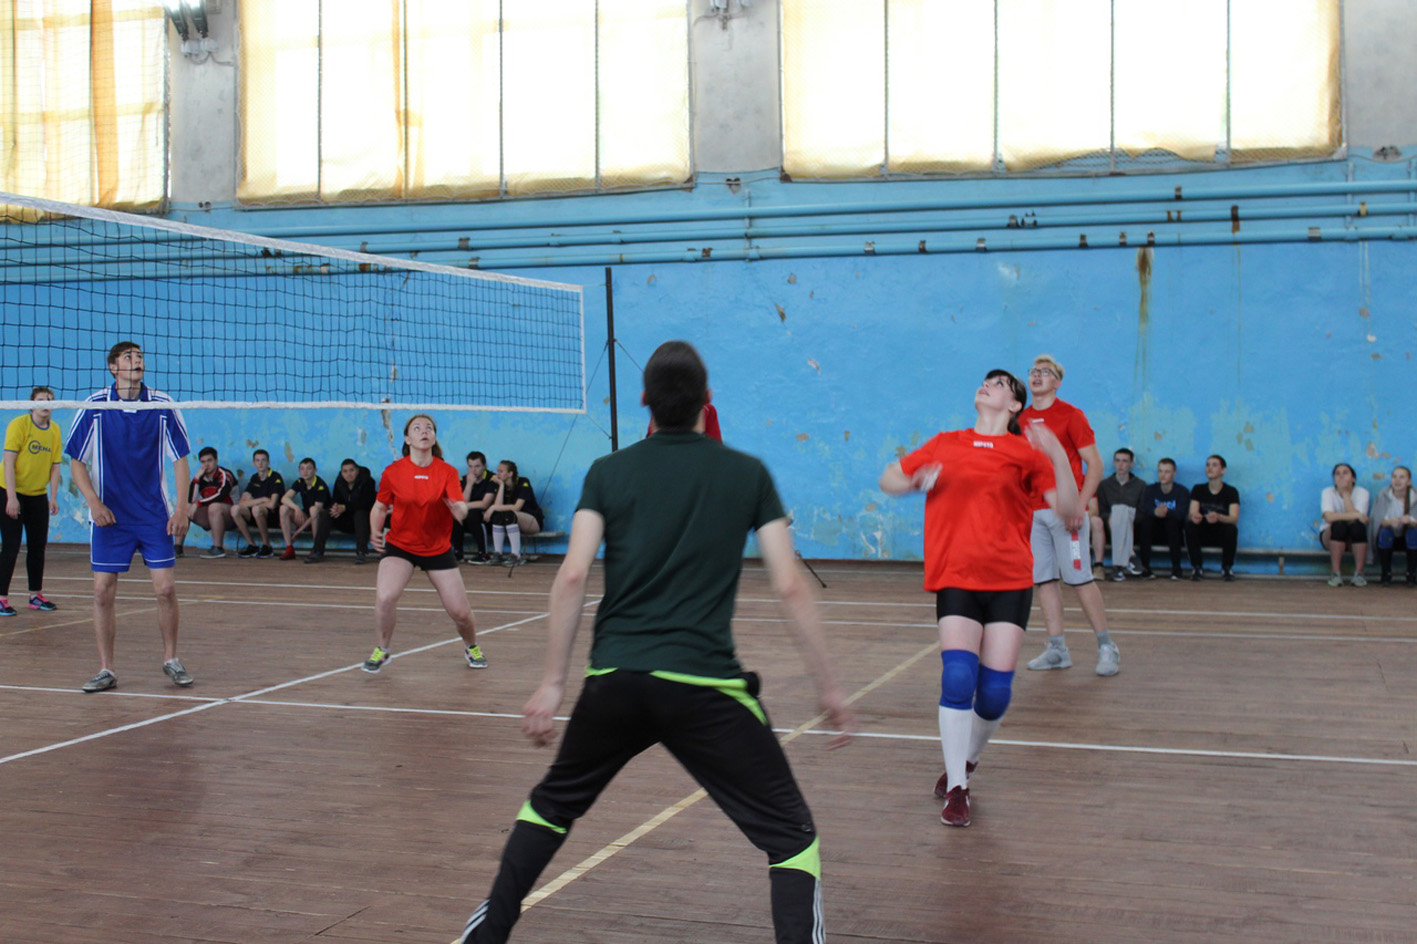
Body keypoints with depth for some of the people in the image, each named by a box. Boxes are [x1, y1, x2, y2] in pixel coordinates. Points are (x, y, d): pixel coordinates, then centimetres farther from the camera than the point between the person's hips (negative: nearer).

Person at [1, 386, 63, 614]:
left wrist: (53, 497, -2)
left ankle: (36, 595, 17)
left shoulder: (55, 430, 3)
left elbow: (55, 466, 6)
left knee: (38, 546, 8)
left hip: (38, 495, 5)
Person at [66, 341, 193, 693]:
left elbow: (180, 460, 3)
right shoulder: (94, 407, -4)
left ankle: (171, 660, 16)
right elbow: (76, 462, 2)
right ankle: (106, 670, 11)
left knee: (166, 588, -2)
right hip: (109, 517, 0)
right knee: (103, 592, -1)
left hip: (155, 516, 0)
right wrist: (94, 503, -10)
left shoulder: (163, 406, -3)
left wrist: (181, 508, -5)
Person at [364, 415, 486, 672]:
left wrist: (458, 508, -38)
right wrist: (375, 531, -12)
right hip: (399, 545, -1)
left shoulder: (447, 471, -7)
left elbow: (462, 509, -15)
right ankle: (380, 650, 1)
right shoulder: (393, 472, -7)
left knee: (460, 611, -1)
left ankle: (472, 647, 33)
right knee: (384, 597, -25)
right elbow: (380, 507, 6)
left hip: (438, 549, 1)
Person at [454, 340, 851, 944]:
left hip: (614, 681, 3)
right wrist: (828, 688, 5)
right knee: (791, 836, 6)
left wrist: (552, 682, 0)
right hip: (704, 685, -3)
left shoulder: (608, 472, 8)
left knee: (553, 803, 27)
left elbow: (572, 577, -3)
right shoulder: (747, 474, 5)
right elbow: (790, 587, -1)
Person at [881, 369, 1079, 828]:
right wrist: (918, 479, 0)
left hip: (1009, 582, 0)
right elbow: (888, 479, 22)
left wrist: (1058, 456, -19)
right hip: (955, 579, 0)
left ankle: (967, 761, 27)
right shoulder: (945, 445, 11)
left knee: (995, 692, -2)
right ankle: (956, 789, -1)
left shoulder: (1025, 451, 4)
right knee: (957, 680, -14)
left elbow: (1068, 509, -5)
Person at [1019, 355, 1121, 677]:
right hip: (1032, 511, 5)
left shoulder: (1070, 415, -2)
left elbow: (1095, 464, -5)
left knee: (1079, 578, -6)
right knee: (1044, 580, 4)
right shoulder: (1021, 419, 12)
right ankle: (1057, 649, 9)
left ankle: (1107, 647, 3)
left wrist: (1080, 505, -16)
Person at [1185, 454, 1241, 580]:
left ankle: (1227, 568, -11)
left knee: (1231, 529, -33)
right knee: (1190, 526, -28)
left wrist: (1218, 517, -44)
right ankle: (1197, 568, -17)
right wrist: (1194, 517, -39)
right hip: (1203, 533, 2)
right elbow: (1192, 513, -12)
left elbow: (1234, 518, -21)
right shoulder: (1198, 490, 0)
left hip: (1221, 534, -1)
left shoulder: (1231, 491, -7)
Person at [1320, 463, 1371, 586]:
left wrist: (1345, 493, -23)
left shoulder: (1362, 492, -9)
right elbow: (1329, 517, -28)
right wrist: (1355, 515, -31)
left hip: (1354, 539, 1)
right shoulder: (1328, 492, -10)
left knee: (1358, 525, -32)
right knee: (1339, 524, -33)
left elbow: (1359, 519, -25)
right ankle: (1335, 573, -28)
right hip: (1331, 536, -1)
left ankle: (1358, 573, -24)